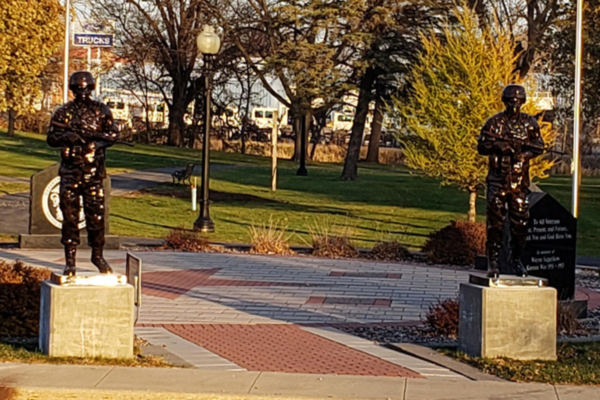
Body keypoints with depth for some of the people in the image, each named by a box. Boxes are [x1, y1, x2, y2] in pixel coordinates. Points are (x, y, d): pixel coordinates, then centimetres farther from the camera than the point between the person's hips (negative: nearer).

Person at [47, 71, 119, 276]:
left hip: (94, 171, 0)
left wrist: (96, 135, -16)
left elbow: (114, 135, 0)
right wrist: (66, 137, -16)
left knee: (96, 215, 2)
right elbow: (51, 138, 3)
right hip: (70, 172, 0)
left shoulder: (102, 111, 6)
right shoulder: (63, 112, 6)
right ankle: (70, 259, 6)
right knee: (70, 216, 0)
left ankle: (97, 255, 18)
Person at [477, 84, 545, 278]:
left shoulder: (530, 123, 8)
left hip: (520, 180, 2)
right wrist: (498, 146, -17)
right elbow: (481, 146, 2)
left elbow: (539, 147, 8)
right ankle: (493, 261, 2)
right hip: (498, 177, -2)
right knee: (495, 220, -4)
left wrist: (524, 152, -11)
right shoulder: (494, 122, 3)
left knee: (520, 221, 3)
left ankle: (515, 258, 19)